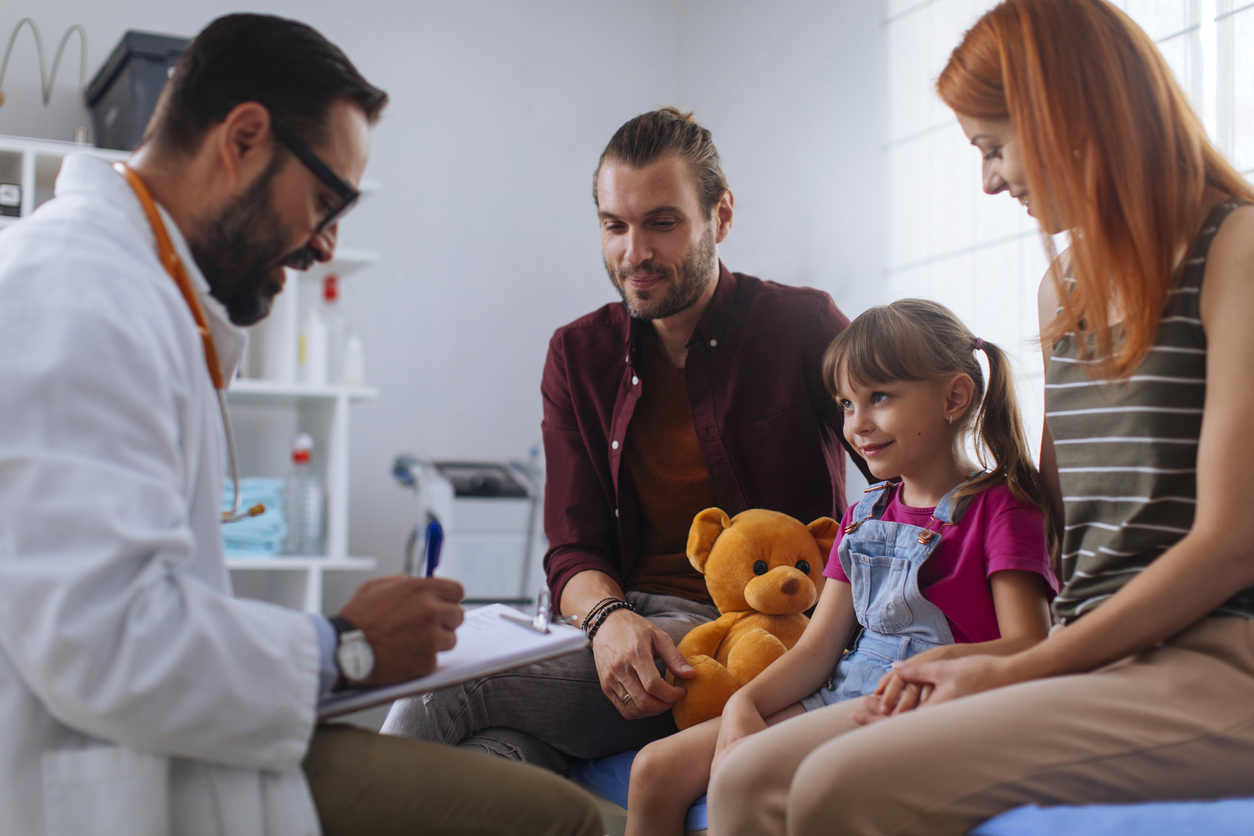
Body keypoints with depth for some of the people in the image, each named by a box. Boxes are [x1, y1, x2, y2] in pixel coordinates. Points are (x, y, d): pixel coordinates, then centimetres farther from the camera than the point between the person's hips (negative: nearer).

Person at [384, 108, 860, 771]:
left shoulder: (801, 325, 2)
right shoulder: (578, 355, 12)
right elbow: (574, 550, 8)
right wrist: (608, 617, -17)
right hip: (625, 623, 4)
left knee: (446, 689, -25)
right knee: (499, 751, -33)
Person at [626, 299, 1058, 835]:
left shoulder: (999, 506, -3)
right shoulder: (865, 516, 19)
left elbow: (1029, 647, -13)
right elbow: (817, 647, 11)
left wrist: (944, 660, -32)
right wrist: (745, 702, -6)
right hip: (838, 695, 8)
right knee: (655, 770, -3)